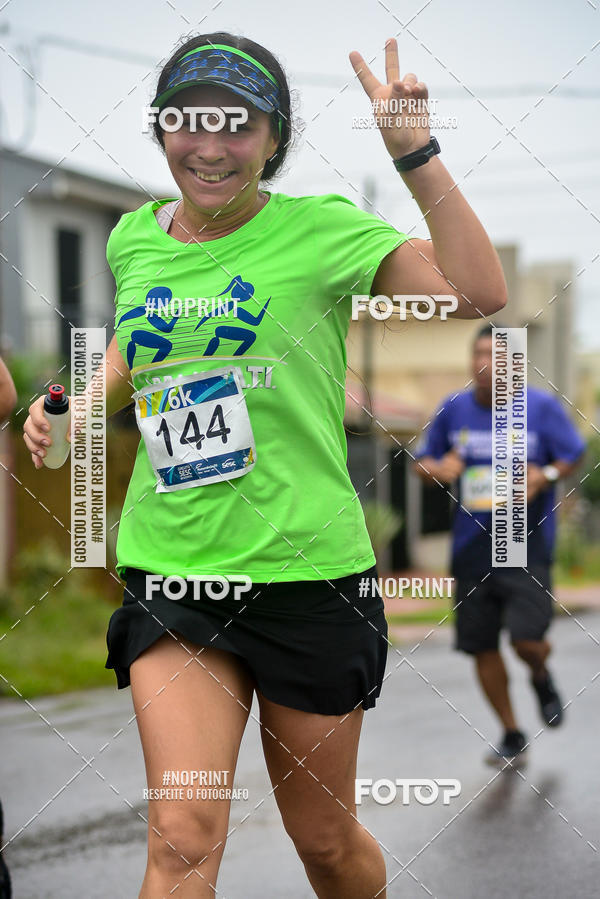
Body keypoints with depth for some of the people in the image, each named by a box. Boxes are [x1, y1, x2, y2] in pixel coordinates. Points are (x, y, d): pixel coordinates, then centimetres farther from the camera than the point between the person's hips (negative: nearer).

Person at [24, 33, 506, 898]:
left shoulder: (319, 229, -6)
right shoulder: (134, 240, 7)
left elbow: (479, 292, -19)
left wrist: (415, 152, -23)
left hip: (307, 571, -2)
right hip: (170, 575, 2)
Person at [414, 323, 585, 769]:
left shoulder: (542, 406, -3)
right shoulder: (453, 409, 3)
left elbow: (575, 455, 3)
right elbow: (422, 461, 12)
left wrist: (545, 475, -17)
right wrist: (438, 469, -11)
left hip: (527, 546, -3)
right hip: (472, 548, 3)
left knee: (527, 640, -14)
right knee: (482, 647, 5)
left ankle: (541, 677, 25)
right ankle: (512, 737, 23)